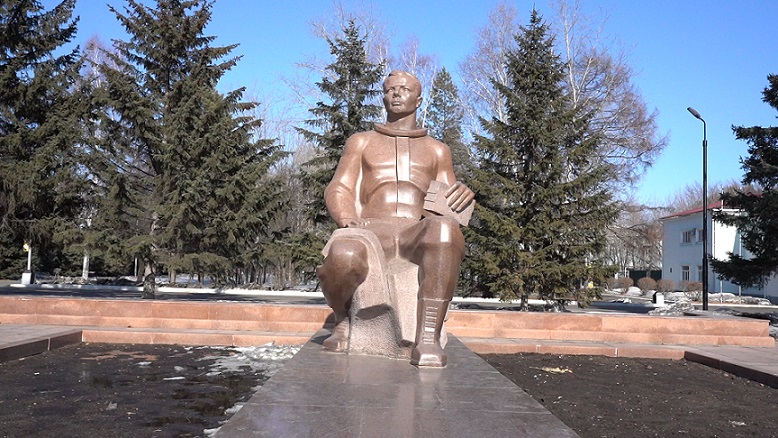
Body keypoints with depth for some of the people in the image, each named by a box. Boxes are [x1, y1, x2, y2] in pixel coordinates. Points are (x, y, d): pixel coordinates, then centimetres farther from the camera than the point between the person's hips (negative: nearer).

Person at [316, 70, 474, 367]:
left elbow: (447, 205, 21)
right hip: (372, 229, 0)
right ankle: (343, 320, -4)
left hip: (419, 233, 0)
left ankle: (428, 340, -40)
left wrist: (462, 195, -6)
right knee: (342, 257, -38)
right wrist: (348, 220, -11)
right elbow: (338, 190, 14)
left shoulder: (437, 150, 29)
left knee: (444, 228, -39)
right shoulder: (361, 142, 26)